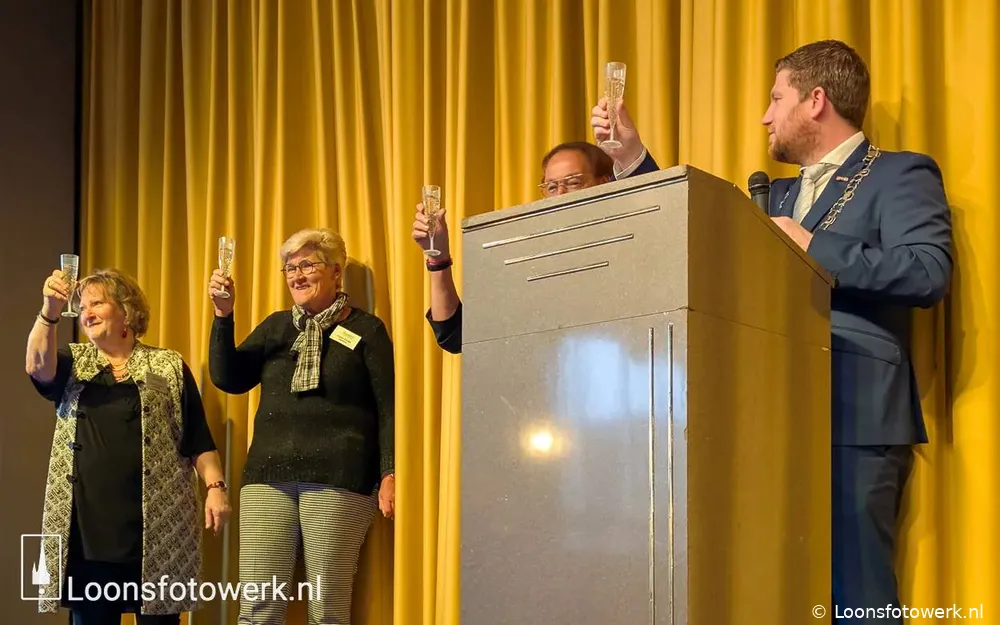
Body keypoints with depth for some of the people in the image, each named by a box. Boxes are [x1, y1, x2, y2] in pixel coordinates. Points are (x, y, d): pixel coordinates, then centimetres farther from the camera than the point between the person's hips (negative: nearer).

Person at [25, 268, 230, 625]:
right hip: (86, 524, 2)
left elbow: (198, 438, 5)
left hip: (154, 523, -2)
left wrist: (215, 486, -6)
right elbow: (36, 366, -10)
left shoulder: (169, 366, 8)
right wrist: (50, 311, -23)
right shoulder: (72, 363, 13)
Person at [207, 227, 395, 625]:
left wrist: (389, 473, -10)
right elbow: (229, 380, 11)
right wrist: (223, 317, -1)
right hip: (268, 477, 4)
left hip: (337, 480, -4)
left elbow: (388, 408, 2)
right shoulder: (277, 326, 19)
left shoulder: (366, 330, 6)